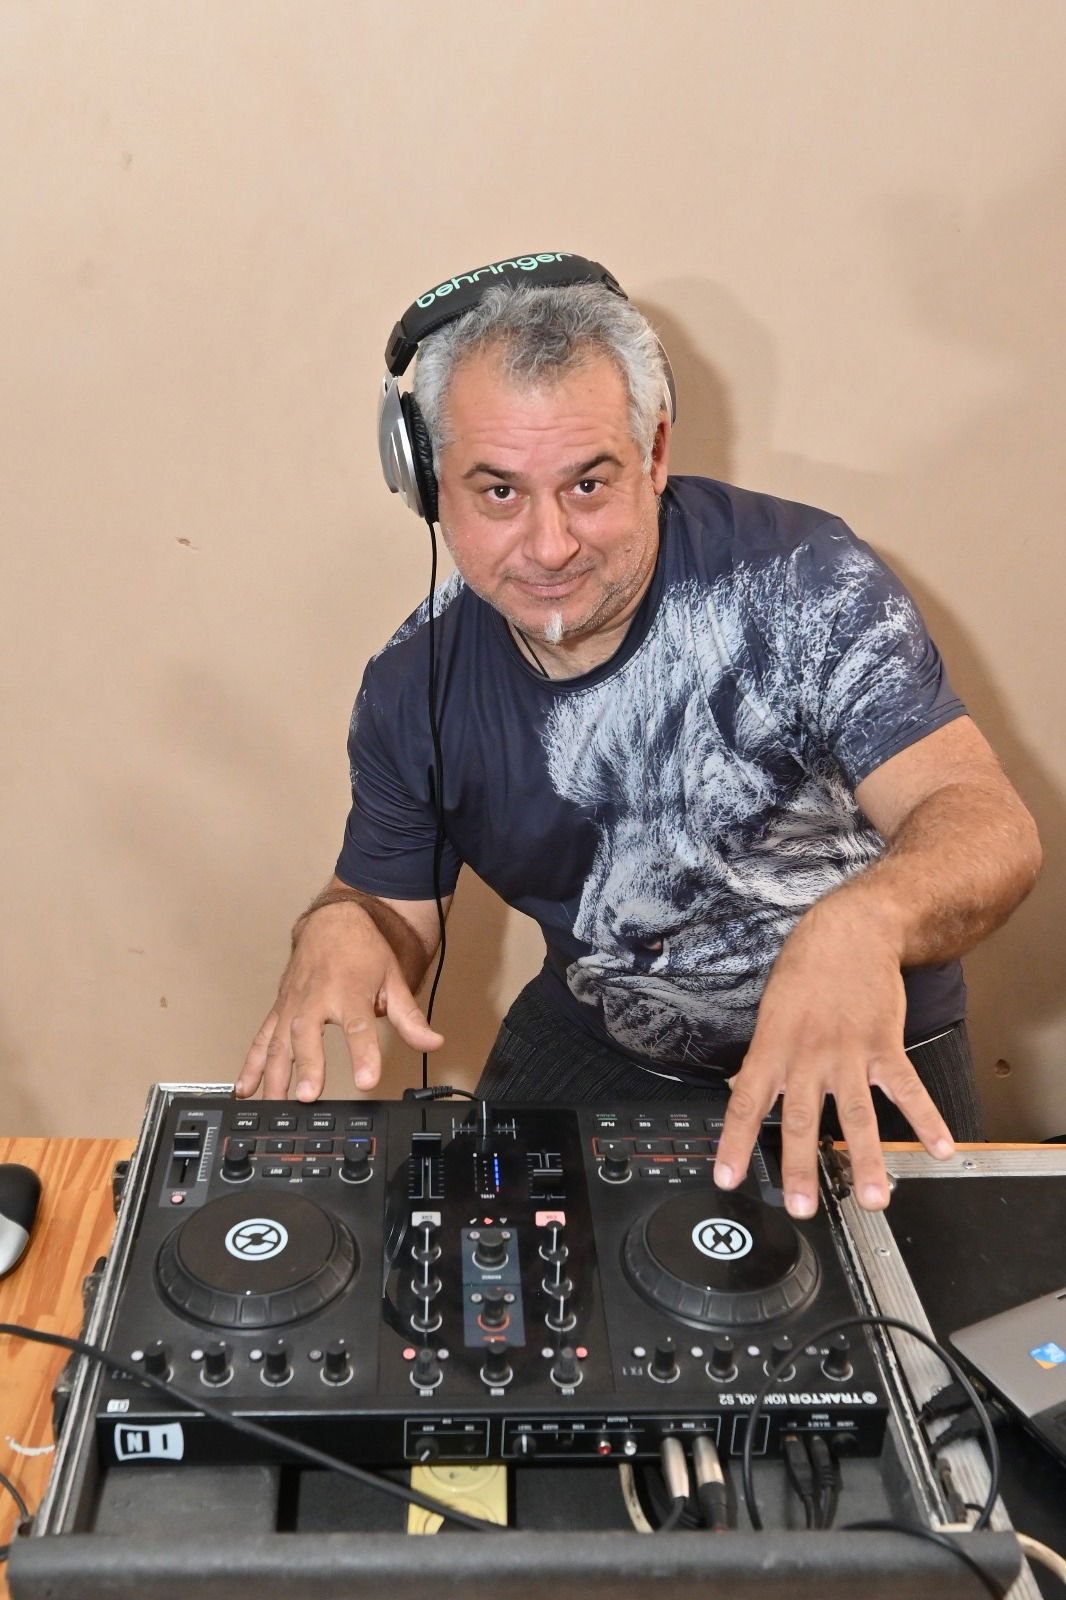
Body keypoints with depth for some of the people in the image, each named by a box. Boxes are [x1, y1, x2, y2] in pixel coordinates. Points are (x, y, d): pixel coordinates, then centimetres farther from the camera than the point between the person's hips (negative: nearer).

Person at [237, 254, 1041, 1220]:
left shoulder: (803, 583, -21)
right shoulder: (413, 693, -9)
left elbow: (987, 822, -27)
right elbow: (398, 908, 2)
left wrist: (862, 922, -49)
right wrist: (340, 926, -23)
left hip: (860, 1065, -2)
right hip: (595, 1047, 3)